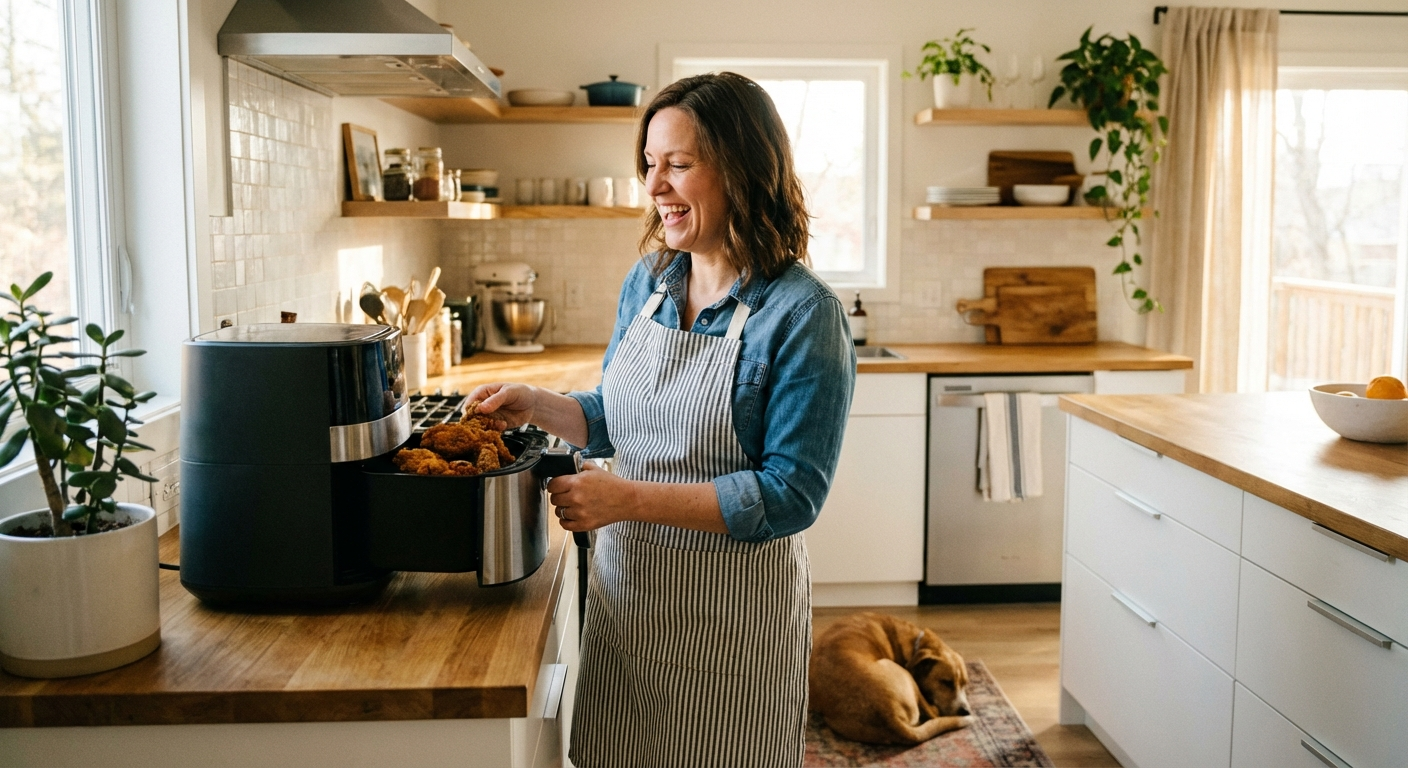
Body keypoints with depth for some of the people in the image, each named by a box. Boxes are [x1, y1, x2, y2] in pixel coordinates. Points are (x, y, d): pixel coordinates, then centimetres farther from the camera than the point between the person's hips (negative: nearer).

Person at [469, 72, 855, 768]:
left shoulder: (803, 315, -18)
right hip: (624, 587, 6)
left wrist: (630, 498, -25)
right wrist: (537, 406, -5)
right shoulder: (647, 281, 2)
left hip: (731, 611, -6)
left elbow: (790, 495, -21)